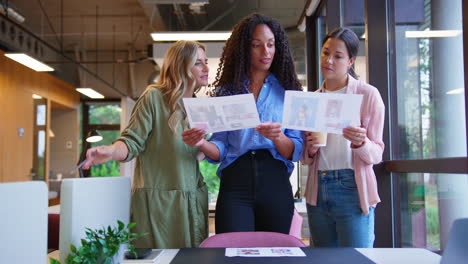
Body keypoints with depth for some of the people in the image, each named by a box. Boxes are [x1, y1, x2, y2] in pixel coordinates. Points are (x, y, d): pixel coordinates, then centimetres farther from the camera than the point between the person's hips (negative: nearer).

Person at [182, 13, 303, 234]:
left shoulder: (287, 91, 10)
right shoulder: (226, 91, 11)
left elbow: (295, 151, 3)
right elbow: (220, 150, 7)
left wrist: (278, 137, -18)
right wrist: (202, 144, -14)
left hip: (275, 184, 1)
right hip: (235, 184, 0)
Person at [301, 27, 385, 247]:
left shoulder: (368, 94, -3)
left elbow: (376, 154, -4)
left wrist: (360, 143, -24)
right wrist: (310, 151, -6)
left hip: (352, 189, -5)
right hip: (318, 190, 5)